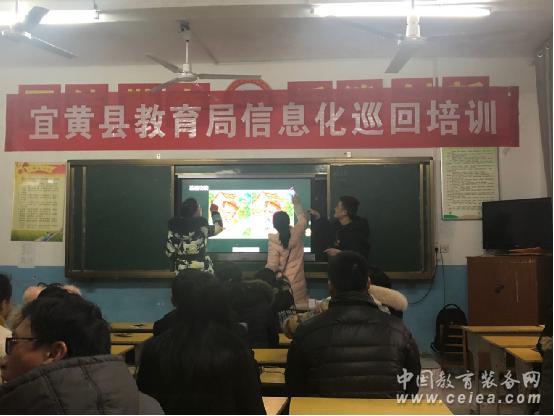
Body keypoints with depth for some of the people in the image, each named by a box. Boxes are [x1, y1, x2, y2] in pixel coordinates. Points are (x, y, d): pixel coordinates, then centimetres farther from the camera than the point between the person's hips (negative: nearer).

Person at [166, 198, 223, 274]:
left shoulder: (174, 229, -5)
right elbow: (219, 227, 2)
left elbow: (170, 252, -1)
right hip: (202, 271, -3)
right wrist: (214, 211, 18)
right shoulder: (202, 228, -14)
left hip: (182, 272, 3)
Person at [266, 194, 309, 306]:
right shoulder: (297, 233, -7)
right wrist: (297, 204, 28)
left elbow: (272, 266, -13)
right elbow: (303, 220, 16)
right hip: (298, 283, 2)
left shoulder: (273, 241, -13)